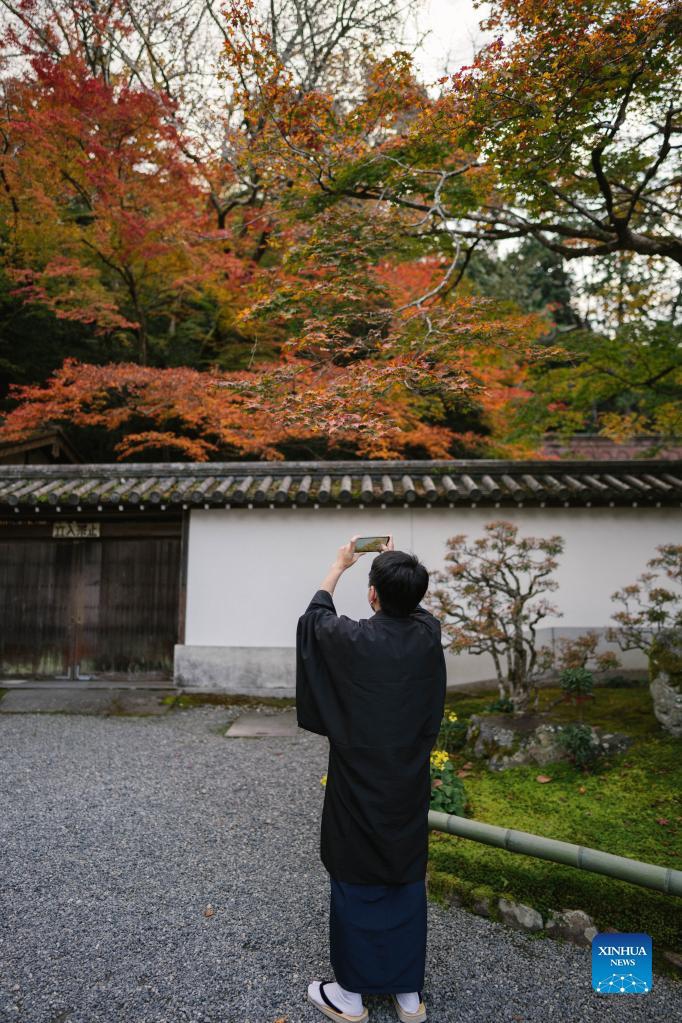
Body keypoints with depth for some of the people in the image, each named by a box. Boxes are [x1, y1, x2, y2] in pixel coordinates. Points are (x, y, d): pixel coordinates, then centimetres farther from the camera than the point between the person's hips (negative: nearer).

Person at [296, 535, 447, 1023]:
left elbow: (315, 615, 3)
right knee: (408, 882, 18)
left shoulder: (351, 637, -21)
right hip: (409, 786, 4)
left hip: (357, 787, -3)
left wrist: (340, 565, 16)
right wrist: (396, 563, 26)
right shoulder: (429, 634, -12)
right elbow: (413, 604, 14)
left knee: (354, 885, 14)